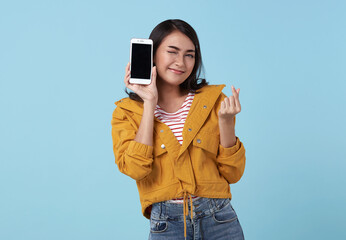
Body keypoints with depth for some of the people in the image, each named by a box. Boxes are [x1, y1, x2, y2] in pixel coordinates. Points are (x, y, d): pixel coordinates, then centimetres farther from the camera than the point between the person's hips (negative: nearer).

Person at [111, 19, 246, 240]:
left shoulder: (213, 99, 4)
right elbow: (135, 169, -15)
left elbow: (233, 174, 3)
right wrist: (149, 103, -11)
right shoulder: (127, 111, 3)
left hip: (219, 221, 2)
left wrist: (225, 122, -12)